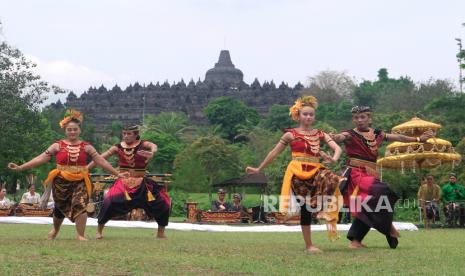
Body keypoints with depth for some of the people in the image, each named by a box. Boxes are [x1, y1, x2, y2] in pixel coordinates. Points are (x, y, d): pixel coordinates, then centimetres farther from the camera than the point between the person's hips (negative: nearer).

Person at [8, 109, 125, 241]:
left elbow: (101, 161, 1)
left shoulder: (86, 147, 2)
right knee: (60, 208, 14)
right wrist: (20, 167, -11)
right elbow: (41, 158, -4)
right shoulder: (58, 146, -1)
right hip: (61, 181, 1)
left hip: (80, 182, -1)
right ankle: (55, 230, 44)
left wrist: (117, 173, -3)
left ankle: (80, 235, -12)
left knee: (80, 205, -21)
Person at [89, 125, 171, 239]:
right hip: (123, 183, 0)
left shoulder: (143, 144, -5)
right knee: (110, 201, -23)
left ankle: (161, 232, 16)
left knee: (162, 202, -5)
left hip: (141, 184, 0)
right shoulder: (118, 147, 1)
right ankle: (99, 230, -6)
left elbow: (153, 146, -27)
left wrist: (152, 152, -52)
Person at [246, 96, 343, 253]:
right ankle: (309, 245, 2)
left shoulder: (320, 135, 12)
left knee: (333, 180, -30)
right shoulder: (291, 135, 4)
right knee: (306, 208, -6)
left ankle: (321, 208, -12)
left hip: (315, 171, 3)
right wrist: (259, 169, 13)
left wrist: (334, 159, -21)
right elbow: (274, 153, 9)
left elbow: (337, 148, 3)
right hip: (298, 172, -3)